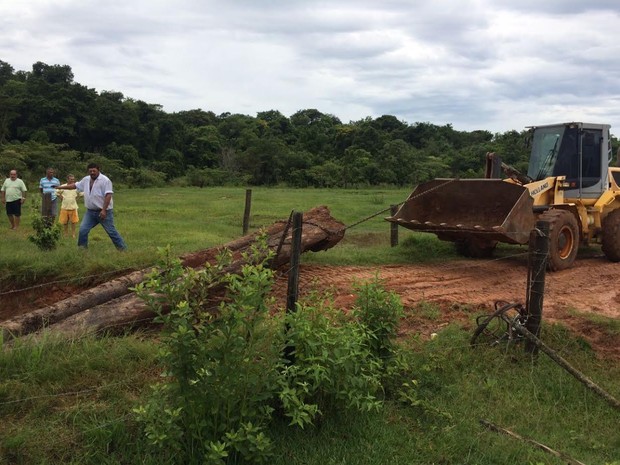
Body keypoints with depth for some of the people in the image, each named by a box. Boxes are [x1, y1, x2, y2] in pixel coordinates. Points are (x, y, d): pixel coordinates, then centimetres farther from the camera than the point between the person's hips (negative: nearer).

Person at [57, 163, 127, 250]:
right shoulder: (86, 179, 10)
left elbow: (108, 195, -20)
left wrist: (104, 210, -26)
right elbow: (75, 185, 23)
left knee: (111, 231, -3)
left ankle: (123, 249, 6)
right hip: (90, 212, 6)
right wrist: (60, 187, 22)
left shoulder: (105, 180, -13)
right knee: (83, 230, 0)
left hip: (104, 212, -6)